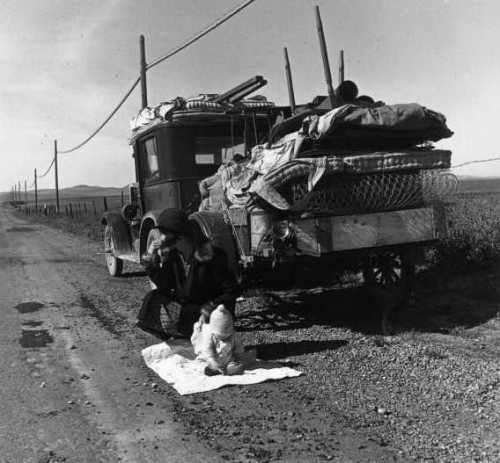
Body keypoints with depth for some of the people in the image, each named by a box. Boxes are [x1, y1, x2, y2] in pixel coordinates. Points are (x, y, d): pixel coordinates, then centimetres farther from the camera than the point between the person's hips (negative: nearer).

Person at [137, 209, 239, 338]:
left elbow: (231, 291, -15)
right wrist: (151, 261, -15)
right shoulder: (170, 254, -4)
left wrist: (212, 307, -26)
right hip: (184, 303, 6)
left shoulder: (211, 255, -22)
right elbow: (165, 286, -5)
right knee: (152, 297, -12)